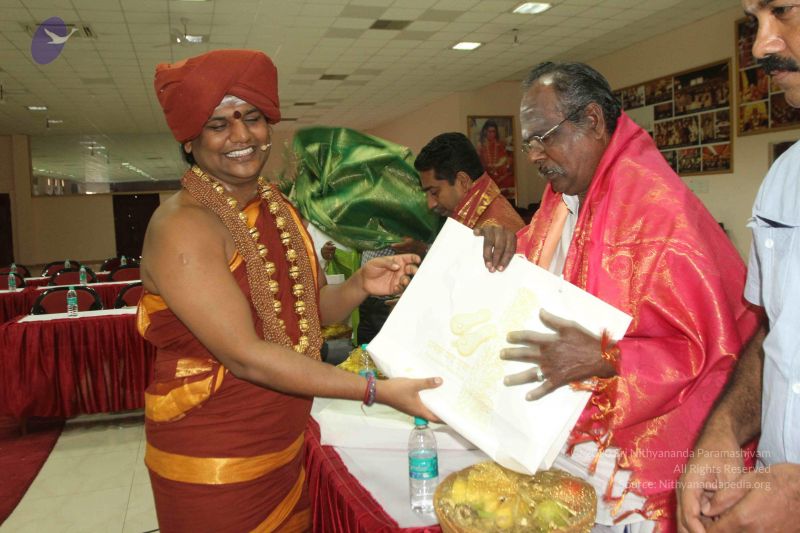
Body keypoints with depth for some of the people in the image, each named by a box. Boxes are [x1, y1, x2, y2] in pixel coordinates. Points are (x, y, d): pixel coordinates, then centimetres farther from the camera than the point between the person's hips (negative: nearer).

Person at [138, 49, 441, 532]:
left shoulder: (280, 208, 3)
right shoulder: (182, 226, -20)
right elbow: (245, 356, -26)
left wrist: (360, 286, -12)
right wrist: (376, 391, -28)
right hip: (213, 465, -6)